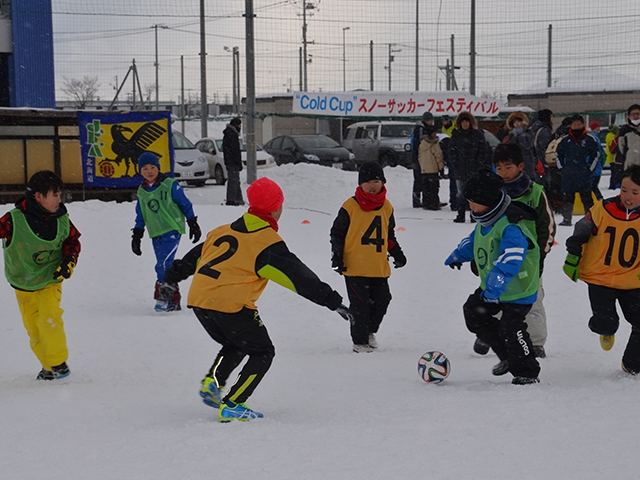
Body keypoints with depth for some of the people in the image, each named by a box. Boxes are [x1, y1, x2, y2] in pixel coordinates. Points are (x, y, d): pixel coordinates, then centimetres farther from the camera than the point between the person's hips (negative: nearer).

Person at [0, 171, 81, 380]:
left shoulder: (62, 220, -10)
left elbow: (73, 241, 3)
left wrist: (68, 263, -11)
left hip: (50, 279, 0)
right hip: (23, 284, 0)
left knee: (49, 319, -19)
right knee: (33, 328, 6)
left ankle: (58, 363, -2)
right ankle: (48, 366, 24)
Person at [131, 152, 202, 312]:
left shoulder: (170, 185, -5)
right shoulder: (141, 191, 11)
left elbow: (185, 204, 1)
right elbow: (140, 217, 20)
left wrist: (193, 224, 3)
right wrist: (136, 236, 17)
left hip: (172, 231, -6)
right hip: (156, 235, 6)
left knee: (163, 264, -19)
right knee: (164, 266, 6)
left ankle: (165, 298, -16)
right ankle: (173, 300, 11)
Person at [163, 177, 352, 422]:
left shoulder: (223, 230, 16)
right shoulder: (267, 242, -4)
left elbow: (195, 256, 28)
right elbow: (298, 275, -7)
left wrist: (173, 275, 44)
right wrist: (332, 301, -5)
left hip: (198, 300, 7)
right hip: (231, 306, -7)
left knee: (235, 345, 28)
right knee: (262, 353, 8)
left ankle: (212, 383, 6)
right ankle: (232, 406, -1)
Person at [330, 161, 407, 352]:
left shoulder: (386, 207, 9)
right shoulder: (350, 206, -7)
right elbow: (337, 233, -1)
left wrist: (397, 254, 18)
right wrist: (337, 257, -5)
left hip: (379, 267, 5)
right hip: (354, 267, -5)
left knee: (381, 300, 10)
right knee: (360, 304, -3)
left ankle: (369, 331, 33)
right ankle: (360, 340, 10)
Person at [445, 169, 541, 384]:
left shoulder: (511, 227, -30)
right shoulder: (484, 222, 3)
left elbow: (510, 261, -40)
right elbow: (473, 241, 25)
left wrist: (494, 286, -46)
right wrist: (458, 256, 39)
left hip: (518, 290, -10)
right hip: (490, 287, 10)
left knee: (510, 327, -14)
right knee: (473, 314, 10)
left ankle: (526, 372, 5)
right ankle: (508, 356, 22)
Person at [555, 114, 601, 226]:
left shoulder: (589, 139, -1)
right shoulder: (565, 140, 5)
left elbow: (596, 154, 4)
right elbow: (558, 154, 16)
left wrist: (590, 169, -1)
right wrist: (562, 169, 8)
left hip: (584, 175, -3)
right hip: (568, 175, 3)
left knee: (586, 197, 0)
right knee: (567, 197, 5)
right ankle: (566, 219, 12)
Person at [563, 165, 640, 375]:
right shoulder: (603, 209, -11)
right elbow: (581, 234, 2)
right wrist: (573, 258, 4)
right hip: (600, 278, -2)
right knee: (605, 324, -11)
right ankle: (607, 330, 29)